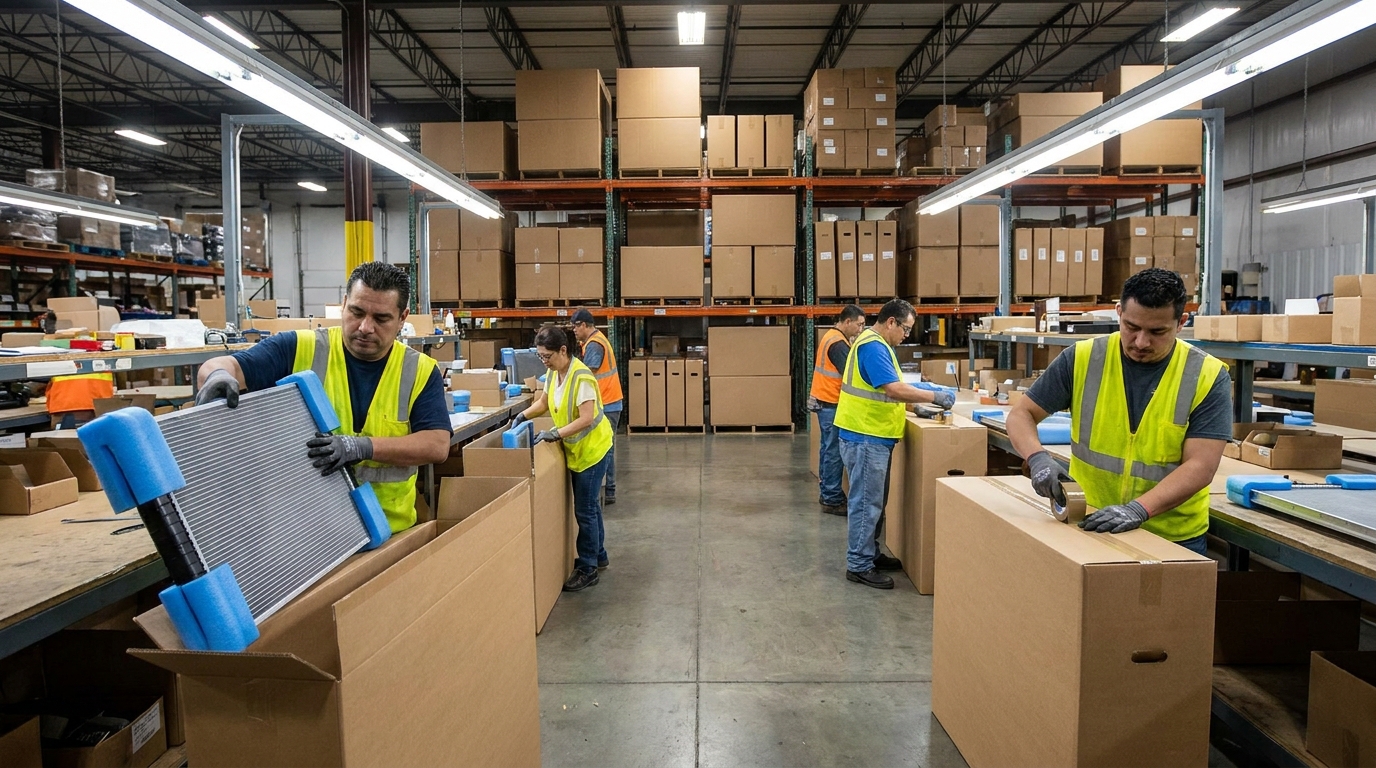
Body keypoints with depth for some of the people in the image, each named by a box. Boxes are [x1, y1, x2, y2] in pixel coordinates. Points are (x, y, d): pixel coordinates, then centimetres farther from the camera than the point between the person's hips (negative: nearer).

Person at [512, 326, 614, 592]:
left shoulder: (581, 377, -26)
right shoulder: (554, 373, 1)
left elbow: (586, 419, -30)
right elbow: (543, 403, 17)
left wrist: (556, 434, -33)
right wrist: (523, 415, 3)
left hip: (593, 449, -9)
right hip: (576, 449, 9)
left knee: (584, 510, -3)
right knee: (590, 505, 19)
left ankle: (588, 569, 9)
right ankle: (598, 556, 33)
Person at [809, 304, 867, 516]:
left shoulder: (832, 336, 14)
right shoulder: (838, 343, -19)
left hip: (825, 400, 10)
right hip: (831, 403, -10)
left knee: (829, 449, 15)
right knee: (834, 452, -5)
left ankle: (826, 493, 23)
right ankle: (832, 500, 0)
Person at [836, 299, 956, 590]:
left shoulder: (877, 344, 15)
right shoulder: (872, 346, -18)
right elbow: (894, 389, -26)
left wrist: (917, 404, 8)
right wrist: (934, 396, -17)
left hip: (873, 436, 11)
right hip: (865, 438, -11)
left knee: (875, 501, 17)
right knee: (867, 502, -4)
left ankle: (870, 554, 29)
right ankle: (859, 566, 5)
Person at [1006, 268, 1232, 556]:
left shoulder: (1207, 376, -10)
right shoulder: (1082, 359, -8)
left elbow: (1200, 466, -16)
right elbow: (1021, 415, -3)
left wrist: (1138, 509, -30)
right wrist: (1038, 457, -23)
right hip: (1088, 524, 1)